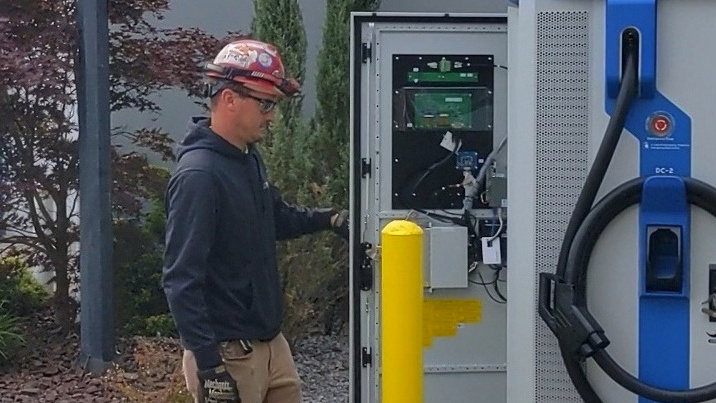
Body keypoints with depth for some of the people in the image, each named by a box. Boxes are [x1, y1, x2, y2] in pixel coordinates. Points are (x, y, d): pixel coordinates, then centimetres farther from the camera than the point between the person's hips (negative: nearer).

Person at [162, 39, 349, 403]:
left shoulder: (249, 158, 8)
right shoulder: (198, 175, -20)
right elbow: (181, 280, -24)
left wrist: (327, 219, 10)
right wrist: (209, 364, -26)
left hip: (271, 342, 9)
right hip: (227, 355, -9)